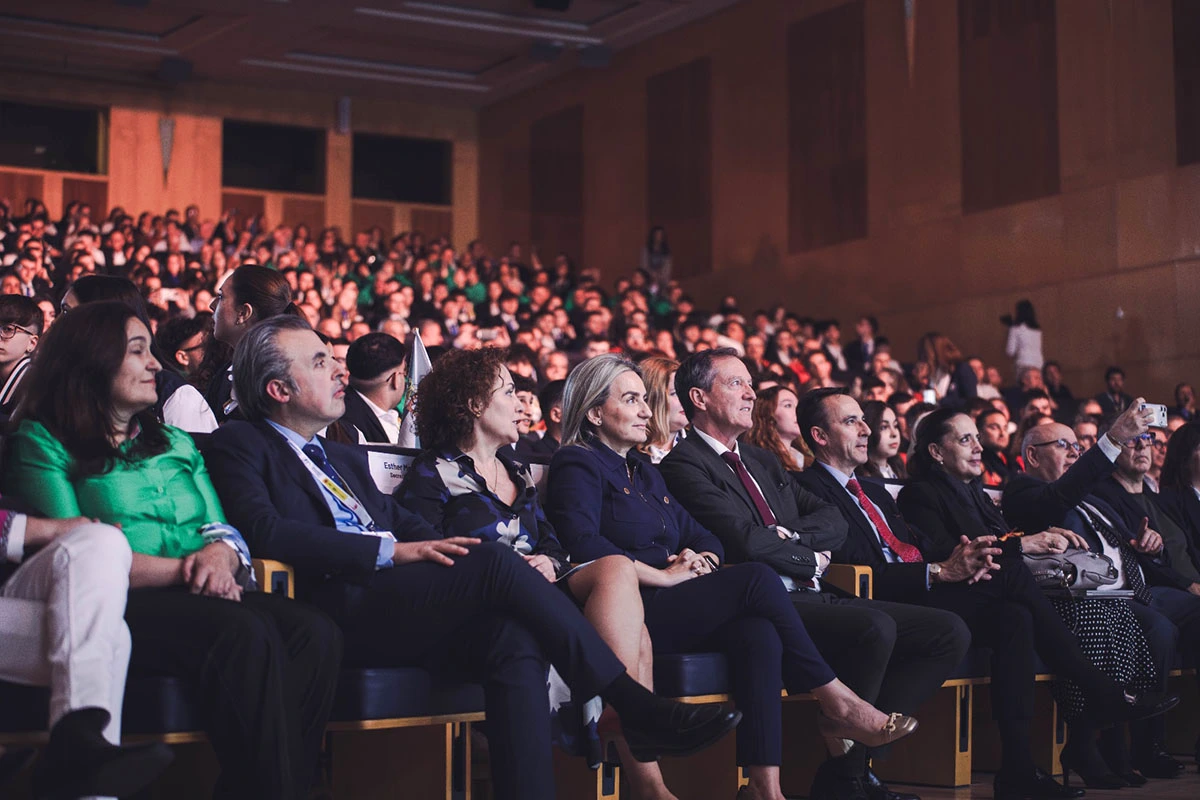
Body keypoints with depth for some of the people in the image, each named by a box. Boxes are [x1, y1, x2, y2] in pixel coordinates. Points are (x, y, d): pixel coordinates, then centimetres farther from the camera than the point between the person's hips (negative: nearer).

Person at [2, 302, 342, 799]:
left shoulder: (175, 442, 28)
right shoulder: (41, 445, 8)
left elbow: (225, 529, 20)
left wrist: (220, 555, -6)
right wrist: (182, 570, -12)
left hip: (206, 597, 6)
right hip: (119, 607, -6)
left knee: (315, 634, -26)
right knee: (246, 635, -35)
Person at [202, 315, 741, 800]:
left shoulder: (345, 458, 31)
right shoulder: (240, 445, 7)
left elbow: (401, 523, 23)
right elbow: (267, 531, -11)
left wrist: (442, 553, -2)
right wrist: (392, 551, -17)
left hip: (395, 609, 7)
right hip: (339, 609, -7)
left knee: (515, 639, -24)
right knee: (495, 562, -26)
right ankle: (638, 708, -23)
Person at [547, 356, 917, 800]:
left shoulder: (645, 471, 26)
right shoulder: (577, 465, 0)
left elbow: (704, 538, 24)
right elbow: (585, 544, -18)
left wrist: (699, 556, 0)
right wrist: (664, 576, -16)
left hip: (672, 611, 8)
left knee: (758, 633, -24)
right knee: (756, 578, -22)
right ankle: (837, 702, -12)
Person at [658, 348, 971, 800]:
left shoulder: (762, 461, 26)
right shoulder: (683, 464, -2)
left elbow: (833, 521, 17)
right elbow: (748, 542, -14)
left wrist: (792, 534, -4)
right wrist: (811, 561, 2)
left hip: (814, 600, 9)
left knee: (949, 632, -5)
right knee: (875, 627, -33)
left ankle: (864, 748, -6)